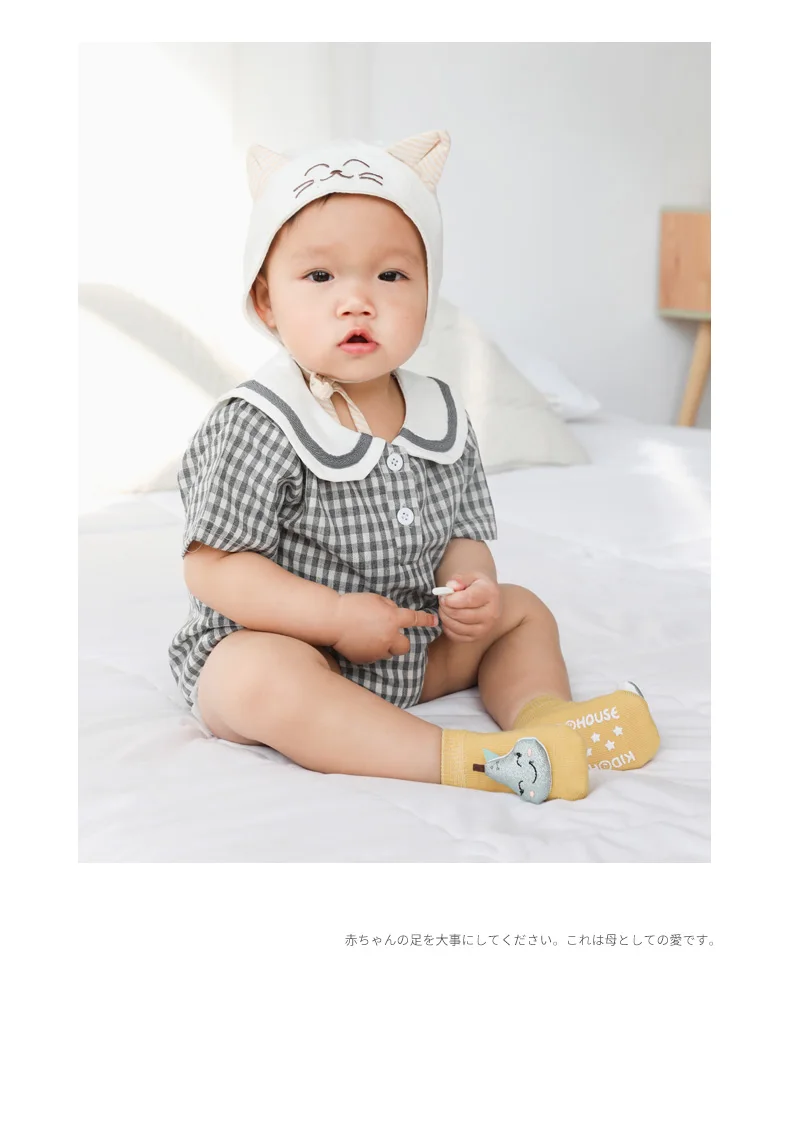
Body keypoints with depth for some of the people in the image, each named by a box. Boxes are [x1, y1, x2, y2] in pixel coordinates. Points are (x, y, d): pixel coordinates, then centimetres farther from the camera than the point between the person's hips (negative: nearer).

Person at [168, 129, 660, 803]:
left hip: (413, 648, 7)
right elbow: (213, 567, -20)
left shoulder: (442, 418, 1)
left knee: (523, 611, 12)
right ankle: (466, 759, -40)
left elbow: (465, 535, 8)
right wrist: (335, 616, -28)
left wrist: (474, 587, -16)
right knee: (261, 676, -39)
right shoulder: (259, 429, -19)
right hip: (278, 643, -6)